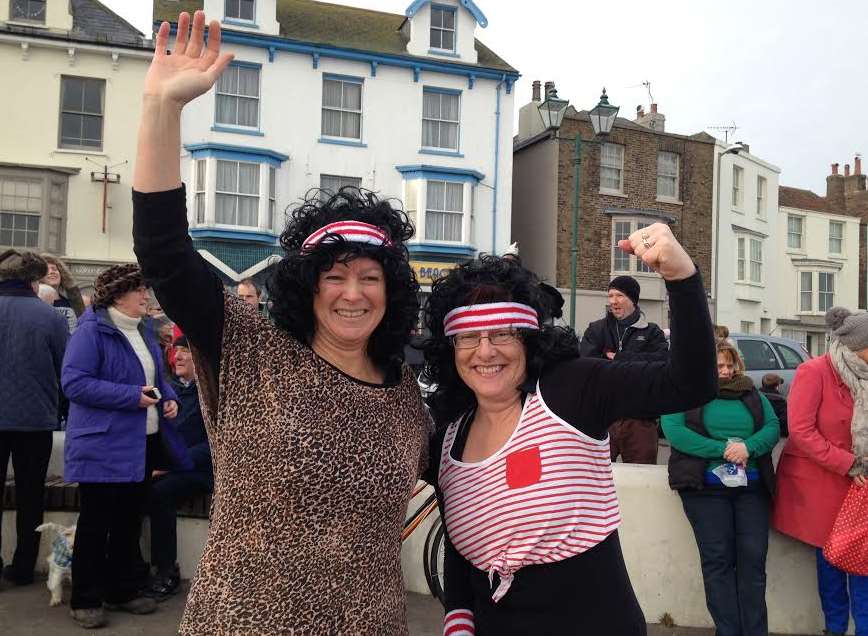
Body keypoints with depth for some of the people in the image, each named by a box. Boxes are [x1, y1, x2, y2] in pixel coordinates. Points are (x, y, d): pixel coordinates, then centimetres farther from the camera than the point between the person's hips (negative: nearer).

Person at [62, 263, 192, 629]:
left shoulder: (145, 331, 12)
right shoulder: (92, 330, -14)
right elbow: (74, 382, -22)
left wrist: (169, 398, 0)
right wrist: (132, 396, -24)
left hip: (143, 443, 8)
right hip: (103, 445, -8)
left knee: (130, 521, 16)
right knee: (95, 525, 3)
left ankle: (123, 591, 28)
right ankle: (85, 600, 15)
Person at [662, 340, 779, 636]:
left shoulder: (752, 394, 18)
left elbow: (773, 427, 7)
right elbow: (674, 431, -11)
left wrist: (748, 447, -15)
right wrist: (723, 450, -15)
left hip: (752, 487, 3)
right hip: (706, 488, -3)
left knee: (753, 559, -2)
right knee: (718, 560, -4)